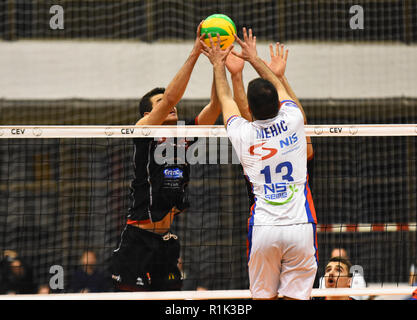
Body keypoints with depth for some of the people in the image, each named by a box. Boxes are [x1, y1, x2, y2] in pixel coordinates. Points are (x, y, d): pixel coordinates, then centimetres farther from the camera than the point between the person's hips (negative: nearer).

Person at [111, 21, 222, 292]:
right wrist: (195, 54, -21)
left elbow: (216, 104, 3)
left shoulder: (183, 137, 11)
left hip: (166, 239, 7)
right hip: (139, 238, -7)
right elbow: (170, 97, -19)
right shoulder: (145, 134, -5)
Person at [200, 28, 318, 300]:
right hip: (300, 226, 0)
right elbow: (279, 87, 22)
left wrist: (219, 65, 37)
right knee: (297, 297, -2)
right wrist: (255, 59, 36)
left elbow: (226, 99, 21)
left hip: (263, 229, 0)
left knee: (263, 297, 6)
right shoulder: (293, 120, 0)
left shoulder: (243, 134, -1)